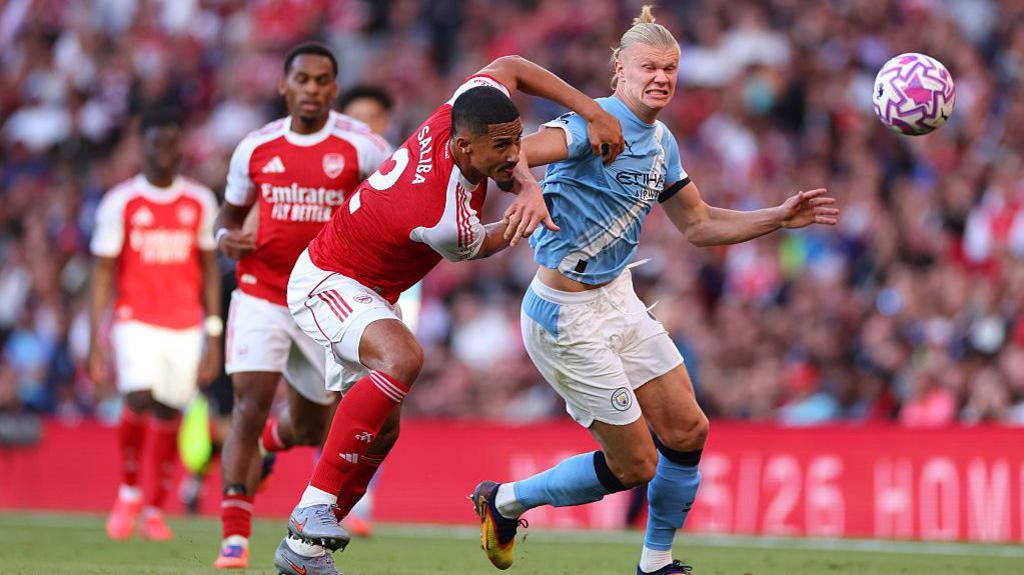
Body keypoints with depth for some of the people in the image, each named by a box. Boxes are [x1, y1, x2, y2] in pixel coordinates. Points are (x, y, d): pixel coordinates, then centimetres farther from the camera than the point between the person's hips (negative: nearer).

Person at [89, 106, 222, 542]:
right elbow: (102, 273, 0)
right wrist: (96, 343, -5)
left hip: (186, 326, 3)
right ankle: (128, 491, 1)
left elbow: (209, 271, 12)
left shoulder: (201, 202, 7)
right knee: (139, 400, -21)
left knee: (169, 415, 3)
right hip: (137, 321, -2)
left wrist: (214, 335, 6)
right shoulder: (120, 203, -1)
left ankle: (155, 510, 17)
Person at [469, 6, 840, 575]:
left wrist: (780, 217, 11)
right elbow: (519, 153, -38)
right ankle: (505, 501, 18)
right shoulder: (597, 123, -19)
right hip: (569, 316, -9)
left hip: (617, 299, 9)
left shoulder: (661, 143, 8)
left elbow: (698, 225, 19)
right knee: (635, 465, -2)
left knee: (687, 431, 7)